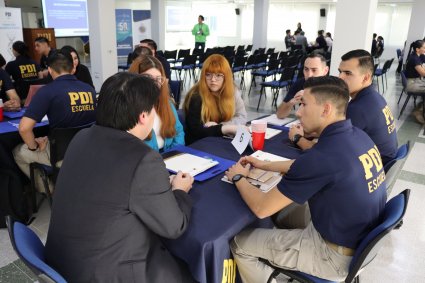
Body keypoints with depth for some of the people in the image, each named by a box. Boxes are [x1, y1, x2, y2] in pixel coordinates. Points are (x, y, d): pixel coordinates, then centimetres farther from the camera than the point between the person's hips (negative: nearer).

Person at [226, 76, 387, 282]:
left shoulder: (323, 155, -31)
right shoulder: (358, 136, -4)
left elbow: (262, 208, -22)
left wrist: (238, 177, -4)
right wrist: (265, 165, 15)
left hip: (335, 254, -8)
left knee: (238, 244, 4)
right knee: (284, 209, 27)